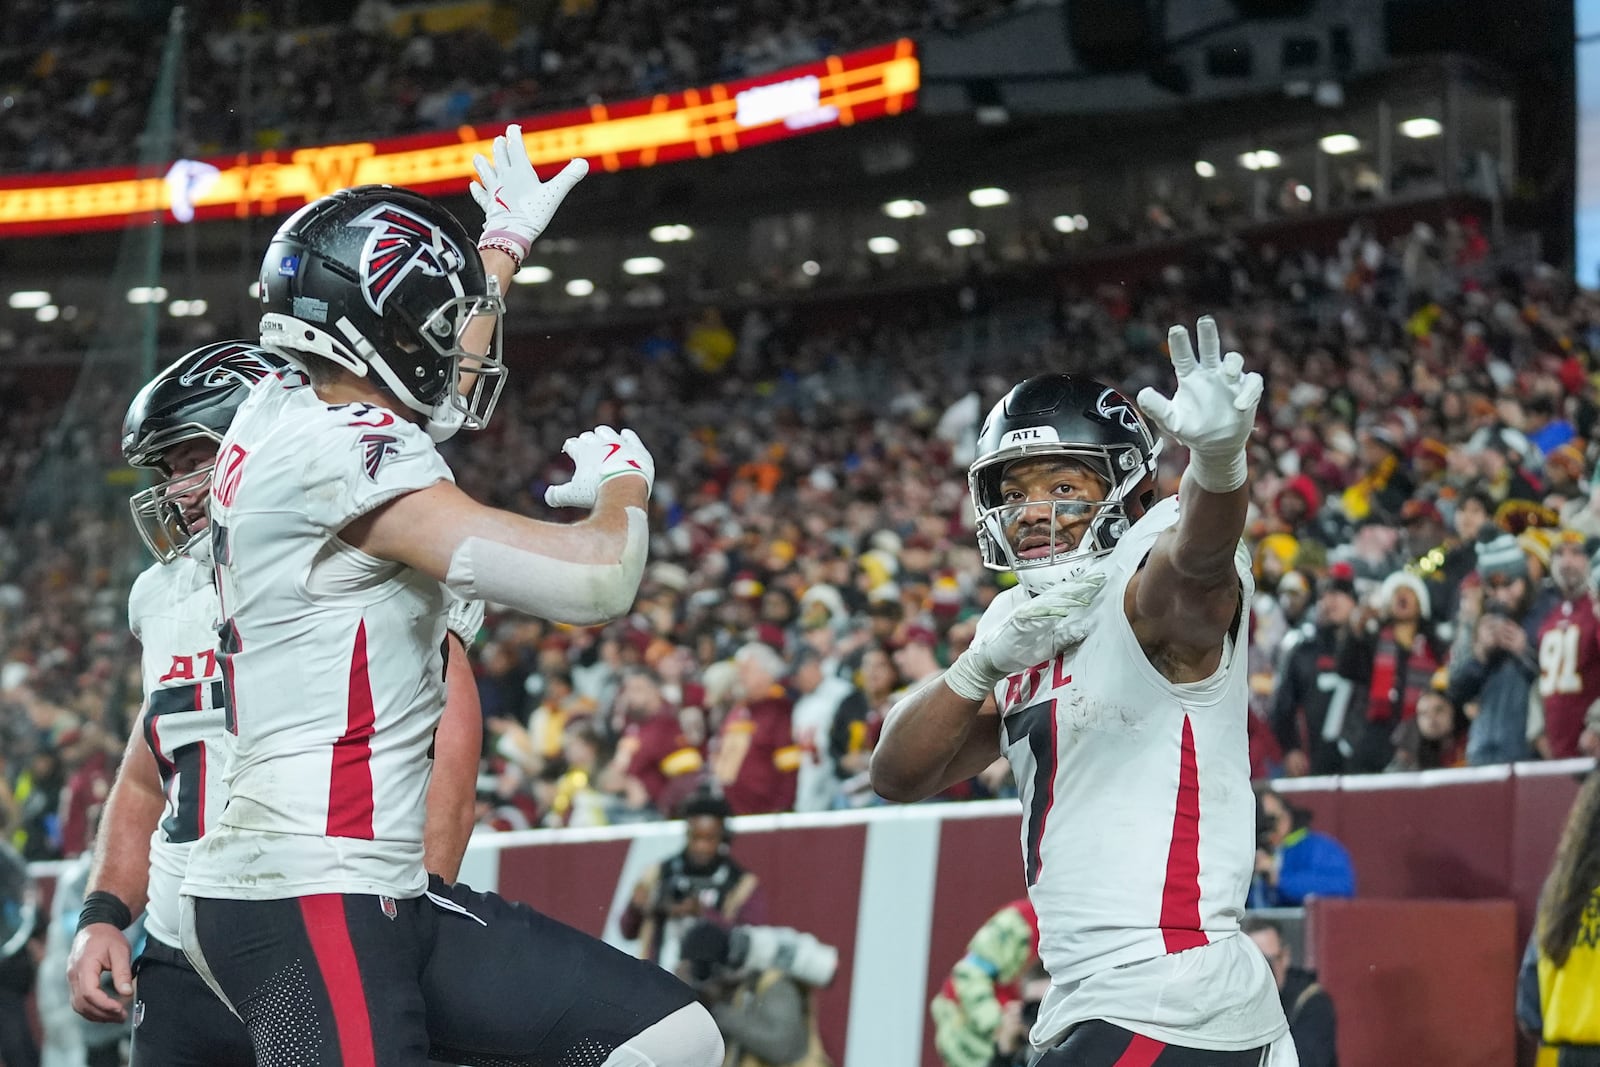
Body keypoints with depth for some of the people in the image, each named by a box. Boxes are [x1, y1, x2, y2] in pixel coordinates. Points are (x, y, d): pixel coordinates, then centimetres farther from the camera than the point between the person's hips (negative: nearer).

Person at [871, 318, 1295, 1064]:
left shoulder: (1151, 595, -7)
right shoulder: (1026, 626, 16)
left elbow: (1197, 557, -32)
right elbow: (898, 776, 11)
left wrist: (1219, 460, -54)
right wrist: (984, 664, -6)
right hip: (1096, 1006, 9)